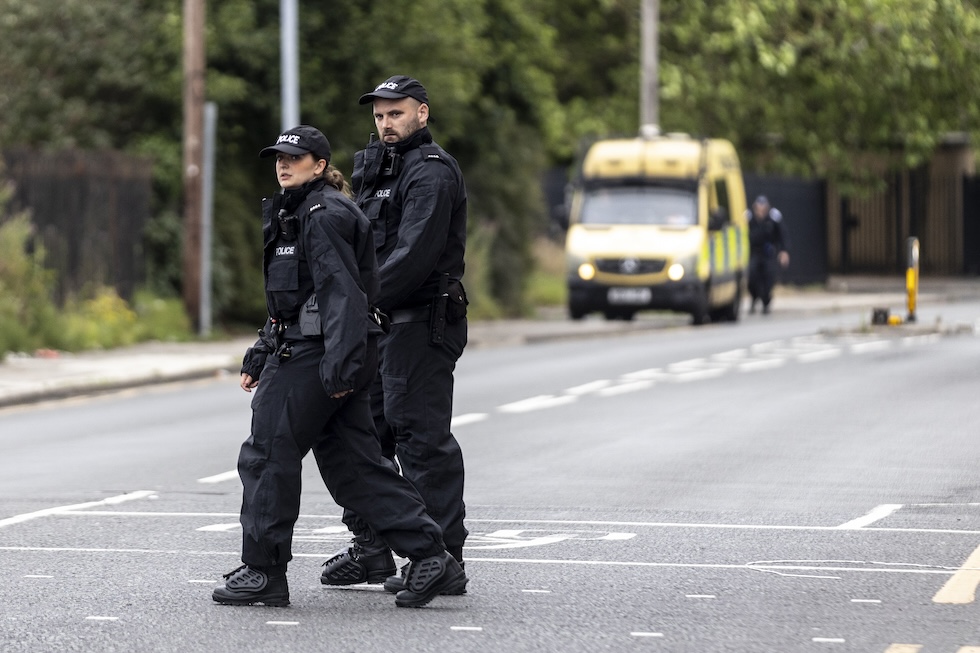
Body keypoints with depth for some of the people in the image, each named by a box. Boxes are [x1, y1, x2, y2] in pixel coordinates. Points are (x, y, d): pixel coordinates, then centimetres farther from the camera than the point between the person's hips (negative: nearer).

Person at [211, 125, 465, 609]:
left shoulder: (324, 215, -12)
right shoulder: (295, 214, 21)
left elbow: (342, 293, -21)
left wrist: (341, 364, -27)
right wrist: (260, 356, 25)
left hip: (315, 357, -10)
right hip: (299, 349, 10)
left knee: (268, 455, -2)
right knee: (351, 464, 7)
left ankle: (263, 571, 4)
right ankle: (430, 558, 4)